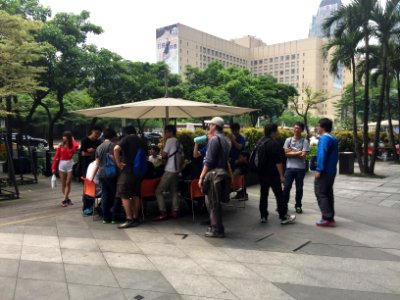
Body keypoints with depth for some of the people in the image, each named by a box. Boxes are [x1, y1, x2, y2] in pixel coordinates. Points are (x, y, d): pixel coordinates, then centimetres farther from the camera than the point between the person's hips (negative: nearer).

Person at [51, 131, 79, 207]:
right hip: (62, 164, 2)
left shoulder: (72, 145, -2)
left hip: (70, 164, -2)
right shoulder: (60, 145, 2)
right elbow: (56, 157, 3)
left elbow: (76, 146, -28)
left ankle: (64, 200, 3)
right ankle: (67, 199, 20)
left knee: (68, 183, -1)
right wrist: (54, 167, 0)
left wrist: (72, 140, -9)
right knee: (63, 184, 7)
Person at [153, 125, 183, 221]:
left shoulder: (170, 140, -9)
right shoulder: (179, 143, 15)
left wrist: (161, 151, 10)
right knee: (174, 191, 15)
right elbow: (182, 158, 16)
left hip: (169, 170, -9)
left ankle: (163, 213, -6)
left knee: (159, 191, -4)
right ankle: (175, 211, 13)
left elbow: (164, 154, -10)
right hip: (176, 170, 9)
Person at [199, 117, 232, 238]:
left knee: (213, 203, -1)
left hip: (214, 174, -9)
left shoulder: (214, 139, -11)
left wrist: (201, 177, -14)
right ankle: (215, 226, 25)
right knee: (213, 202, 17)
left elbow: (209, 161, -17)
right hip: (222, 172, 9)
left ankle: (217, 230, 5)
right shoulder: (224, 140, 16)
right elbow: (226, 160, 15)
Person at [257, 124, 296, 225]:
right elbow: (278, 162, -19)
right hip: (273, 174, -7)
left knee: (263, 194, 12)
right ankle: (284, 217, 7)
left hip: (261, 173, 8)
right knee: (279, 195, 1)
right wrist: (281, 175, -15)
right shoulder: (274, 144, -17)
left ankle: (263, 216, 16)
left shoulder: (260, 142, 8)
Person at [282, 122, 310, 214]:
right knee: (286, 187, 4)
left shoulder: (305, 141, -2)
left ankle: (298, 206, 21)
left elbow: (303, 155, -11)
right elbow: (286, 154, -4)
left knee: (299, 188, 8)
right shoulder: (288, 140, 4)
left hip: (300, 168, -1)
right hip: (289, 168, 1)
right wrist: (298, 152, -8)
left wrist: (291, 152, -7)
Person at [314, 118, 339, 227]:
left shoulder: (324, 138, -14)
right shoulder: (334, 139, 15)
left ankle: (327, 219, -6)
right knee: (328, 194, 14)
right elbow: (335, 155, 18)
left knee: (321, 194, -5)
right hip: (332, 171, 9)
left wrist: (319, 170, -21)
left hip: (324, 171, -9)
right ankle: (330, 218, 17)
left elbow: (322, 155, -22)